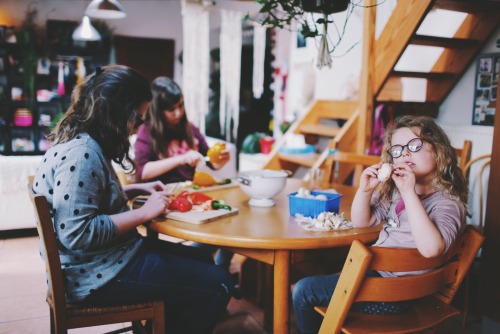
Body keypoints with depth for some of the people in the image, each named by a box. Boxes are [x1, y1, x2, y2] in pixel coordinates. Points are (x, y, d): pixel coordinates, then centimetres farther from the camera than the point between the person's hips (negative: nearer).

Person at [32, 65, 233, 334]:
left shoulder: (82, 143, 7)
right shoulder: (81, 153, -25)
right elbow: (78, 234, -29)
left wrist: (137, 189, 9)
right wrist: (144, 213, -21)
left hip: (109, 255, 11)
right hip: (98, 275, -10)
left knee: (202, 261, 19)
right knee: (217, 284, -9)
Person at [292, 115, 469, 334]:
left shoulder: (447, 202, -16)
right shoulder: (394, 190, 6)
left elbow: (430, 248, -33)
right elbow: (362, 222, 10)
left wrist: (409, 193, -33)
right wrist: (365, 189, -8)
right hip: (373, 270, 8)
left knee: (304, 291, -7)